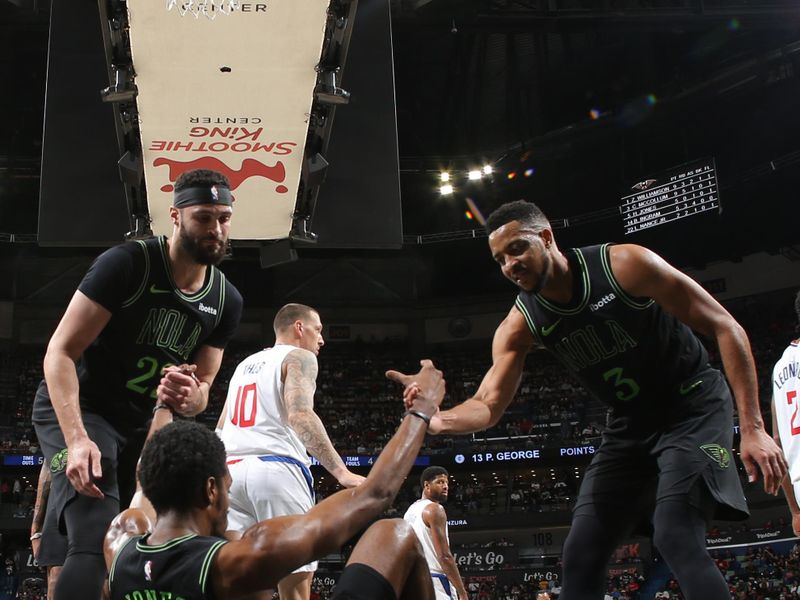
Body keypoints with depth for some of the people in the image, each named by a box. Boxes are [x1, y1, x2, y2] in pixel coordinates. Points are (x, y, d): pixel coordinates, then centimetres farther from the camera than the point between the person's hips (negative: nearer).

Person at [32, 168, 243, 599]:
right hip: (76, 410, -7)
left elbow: (201, 388, 5)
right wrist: (77, 439, -33)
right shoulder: (127, 264, -18)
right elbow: (60, 352, -20)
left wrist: (187, 398, -22)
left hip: (143, 424, 7)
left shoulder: (226, 301, 0)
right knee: (96, 544, -24)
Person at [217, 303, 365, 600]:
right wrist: (341, 472, -20)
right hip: (276, 469, -7)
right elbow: (299, 414, -15)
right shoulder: (299, 357, 4)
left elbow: (222, 427, 26)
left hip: (232, 470, 7)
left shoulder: (245, 364, 27)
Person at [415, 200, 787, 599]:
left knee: (675, 537, -24)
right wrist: (431, 419, -34)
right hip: (630, 427, 5)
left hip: (693, 408, -5)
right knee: (581, 554, -1)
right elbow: (488, 405, -11)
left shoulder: (625, 264, -22)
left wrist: (752, 428, -23)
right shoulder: (519, 326, -8)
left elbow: (725, 328, -18)